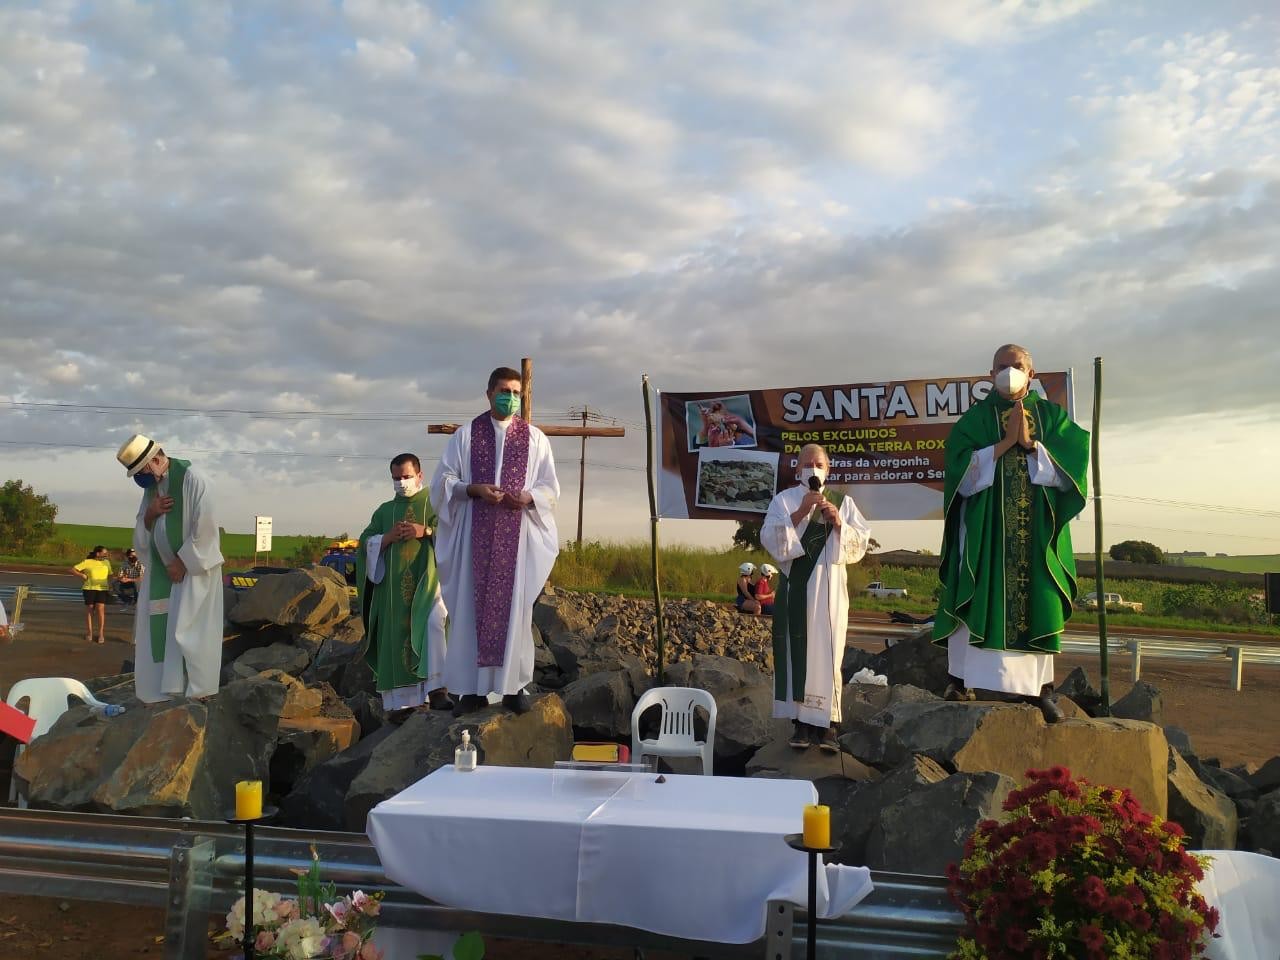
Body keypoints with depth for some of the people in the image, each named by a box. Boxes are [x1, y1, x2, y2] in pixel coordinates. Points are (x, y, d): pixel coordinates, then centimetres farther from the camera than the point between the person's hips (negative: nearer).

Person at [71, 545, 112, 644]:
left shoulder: (106, 562, 12)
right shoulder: (87, 562, 0)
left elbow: (110, 575, 22)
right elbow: (73, 569, 1)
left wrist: (110, 587, 12)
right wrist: (82, 575, -12)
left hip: (102, 589, 1)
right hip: (89, 588, -1)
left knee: (100, 609, -10)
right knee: (89, 610, 5)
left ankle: (101, 634, -5)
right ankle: (89, 633, 18)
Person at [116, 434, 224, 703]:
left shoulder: (192, 478, -15)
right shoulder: (151, 486, 9)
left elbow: (205, 528, -18)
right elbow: (141, 534, 12)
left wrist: (182, 562, -17)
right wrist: (149, 514, -9)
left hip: (193, 568, -7)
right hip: (162, 571, 7)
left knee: (188, 629, -10)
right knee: (158, 630, 3)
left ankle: (198, 692, -6)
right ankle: (161, 692, 6)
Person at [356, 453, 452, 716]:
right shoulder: (384, 511, 22)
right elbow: (366, 544, 14)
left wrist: (425, 531, -12)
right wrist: (389, 537, -5)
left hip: (429, 577, -4)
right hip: (395, 585, 4)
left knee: (436, 622, -28)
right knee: (399, 636, -3)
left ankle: (436, 689, -30)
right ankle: (404, 699, 0)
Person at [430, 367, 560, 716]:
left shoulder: (535, 438, 8)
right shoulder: (465, 434, 6)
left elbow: (550, 488, 7)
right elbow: (443, 481, 5)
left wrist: (528, 497, -13)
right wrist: (473, 489, -13)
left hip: (518, 534, 0)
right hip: (474, 534, 0)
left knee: (514, 607, 1)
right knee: (471, 606, -1)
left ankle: (513, 685, 7)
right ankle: (472, 687, 5)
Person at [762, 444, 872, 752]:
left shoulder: (843, 501, 11)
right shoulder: (783, 500, 6)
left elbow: (861, 541, 5)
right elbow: (769, 536, -7)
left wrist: (838, 523, -12)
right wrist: (800, 513, -16)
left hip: (830, 587, 1)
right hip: (795, 587, -1)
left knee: (827, 652, -2)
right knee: (796, 650, -2)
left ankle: (825, 723, 3)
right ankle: (801, 722, 5)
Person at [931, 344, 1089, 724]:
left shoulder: (1051, 416, 11)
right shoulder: (976, 417, 6)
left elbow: (1068, 469, 0)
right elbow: (963, 468, -7)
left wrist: (1030, 443, -11)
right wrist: (1005, 443, -13)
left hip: (1036, 528, 2)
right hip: (984, 526, -2)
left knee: (1036, 603, 0)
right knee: (981, 599, -5)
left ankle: (1040, 685, 5)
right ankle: (963, 678, 0)